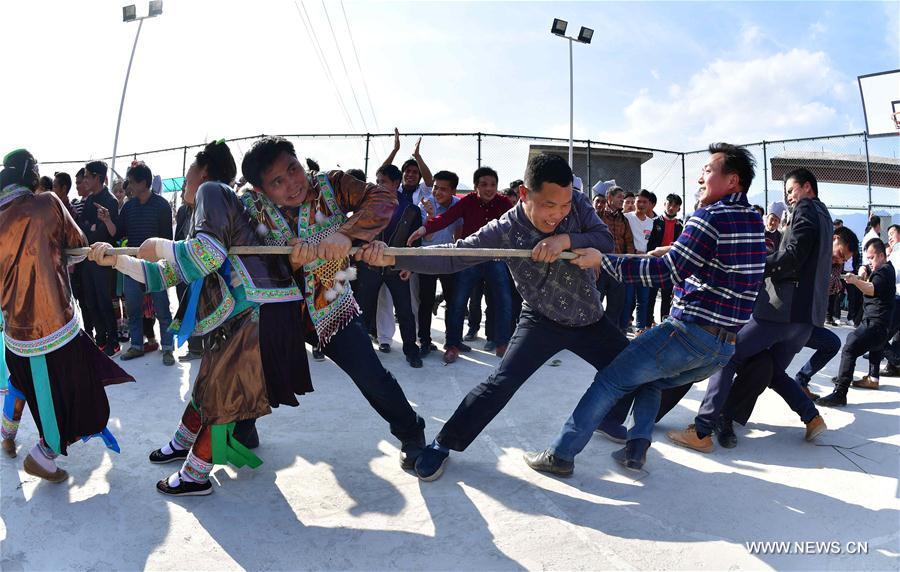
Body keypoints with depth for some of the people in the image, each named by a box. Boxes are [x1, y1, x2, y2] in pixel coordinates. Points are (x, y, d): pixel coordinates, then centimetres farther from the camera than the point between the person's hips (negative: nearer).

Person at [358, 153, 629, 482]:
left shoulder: (578, 204, -14)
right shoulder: (505, 231, -24)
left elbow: (606, 240, -19)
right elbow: (453, 256, -29)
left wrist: (566, 239, -38)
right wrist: (391, 257, -43)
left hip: (590, 319, 4)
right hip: (543, 321, -4)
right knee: (501, 383, -18)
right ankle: (443, 445, -3)